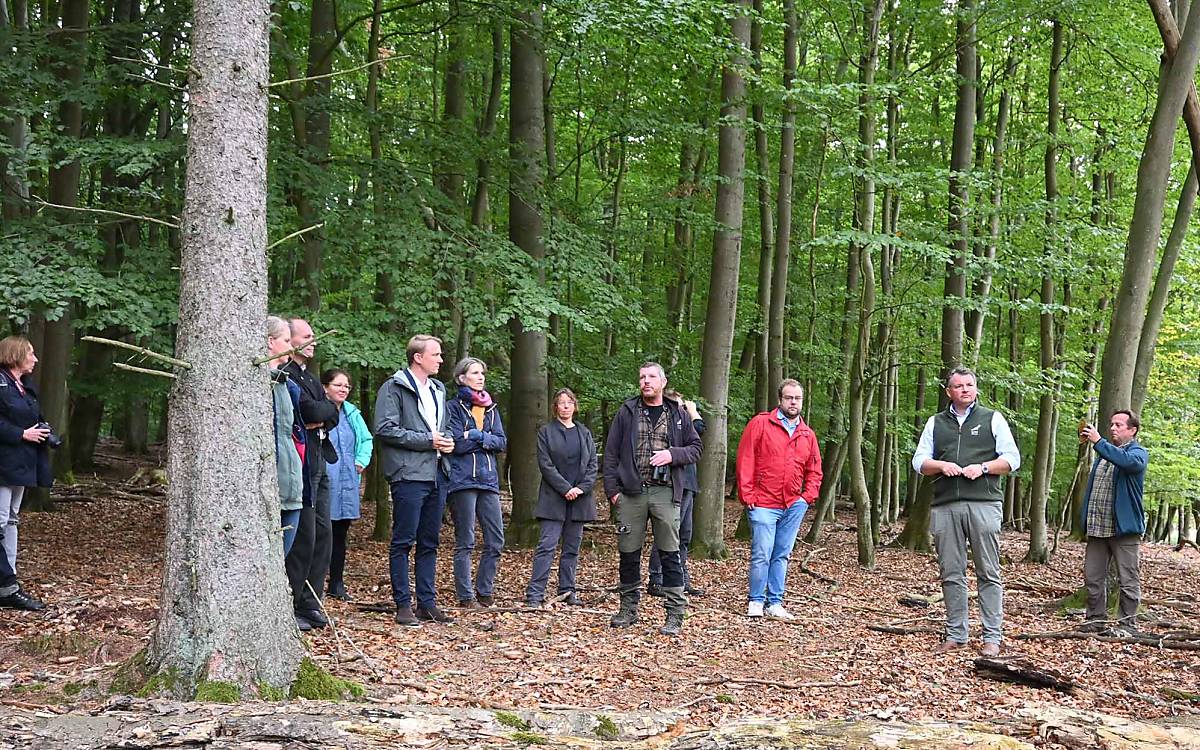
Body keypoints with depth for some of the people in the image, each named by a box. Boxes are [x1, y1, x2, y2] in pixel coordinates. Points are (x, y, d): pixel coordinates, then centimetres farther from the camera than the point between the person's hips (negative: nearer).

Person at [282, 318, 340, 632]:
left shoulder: (308, 377, 21)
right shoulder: (285, 374, -11)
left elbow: (331, 414, 12)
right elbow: (311, 411, -20)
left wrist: (319, 420, -6)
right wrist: (324, 410, -2)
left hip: (318, 463, 10)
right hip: (300, 463, -10)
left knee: (322, 535, 10)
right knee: (303, 536, -9)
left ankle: (310, 605, 17)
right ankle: (290, 608, -1)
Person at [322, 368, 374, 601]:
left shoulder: (352, 414, 12)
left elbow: (367, 439, 23)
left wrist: (361, 461, 9)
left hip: (348, 482, 7)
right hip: (324, 482, -7)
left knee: (340, 534, 12)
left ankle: (337, 584, 20)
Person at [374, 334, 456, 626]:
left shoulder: (438, 390, 20)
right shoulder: (394, 388, -5)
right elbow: (385, 429, -15)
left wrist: (446, 440, 7)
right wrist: (427, 440, -14)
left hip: (436, 476, 8)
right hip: (408, 475, -8)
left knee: (429, 544, 11)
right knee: (403, 542, -3)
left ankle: (427, 603, 16)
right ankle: (403, 605, 1)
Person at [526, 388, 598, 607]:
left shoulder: (585, 433, 13)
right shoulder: (546, 431, 2)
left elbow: (592, 464, 8)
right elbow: (545, 464, -6)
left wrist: (582, 488, -8)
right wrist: (565, 488, -13)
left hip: (579, 498, 4)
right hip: (553, 498, -4)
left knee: (572, 547, 6)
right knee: (547, 545, -9)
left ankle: (567, 591, 12)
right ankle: (535, 593, -10)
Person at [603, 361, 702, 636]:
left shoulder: (678, 415, 10)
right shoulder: (627, 412, 8)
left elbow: (696, 447, 13)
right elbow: (611, 452, 6)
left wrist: (672, 454, -7)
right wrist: (612, 489, -1)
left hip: (665, 493, -1)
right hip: (631, 493, 1)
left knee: (670, 554, -2)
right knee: (629, 553, 6)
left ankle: (675, 615, 2)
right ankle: (628, 610, 19)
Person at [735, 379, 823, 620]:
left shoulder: (807, 434, 13)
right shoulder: (760, 424, -2)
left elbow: (814, 470, 20)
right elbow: (745, 460, -5)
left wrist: (809, 496, 6)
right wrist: (747, 494, -9)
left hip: (793, 506, 5)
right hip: (763, 504, -4)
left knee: (782, 555, 8)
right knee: (761, 555, -7)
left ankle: (775, 604, 14)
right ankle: (756, 602, 4)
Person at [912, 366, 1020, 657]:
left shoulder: (992, 419, 12)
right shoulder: (935, 423, 19)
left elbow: (1012, 459, 7)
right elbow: (919, 461, 15)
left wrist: (982, 467, -9)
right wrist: (941, 465, -5)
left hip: (984, 504, -3)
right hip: (944, 507, 3)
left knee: (988, 573, -3)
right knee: (951, 573, 3)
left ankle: (992, 637, -1)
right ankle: (955, 635, 10)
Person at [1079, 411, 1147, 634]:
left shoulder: (1138, 453, -4)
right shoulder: (1104, 452, 18)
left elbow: (1126, 461, -29)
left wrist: (1098, 441, -30)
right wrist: (1087, 520, 19)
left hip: (1124, 528, -7)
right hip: (1097, 528, 7)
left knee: (1128, 580, 0)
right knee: (1093, 578, 9)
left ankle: (1127, 624, 6)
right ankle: (1096, 620, 18)